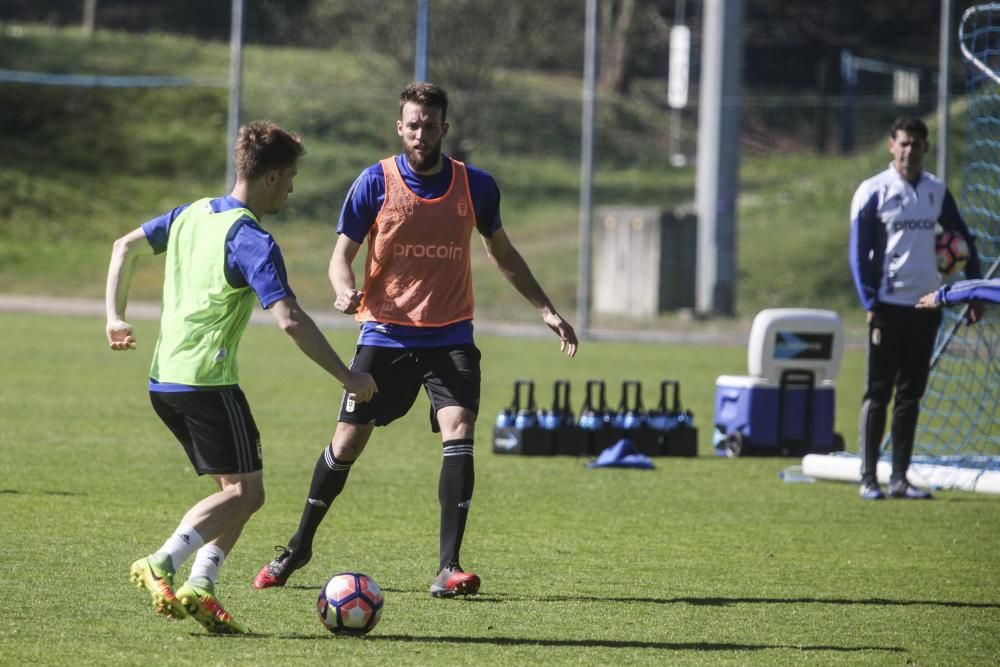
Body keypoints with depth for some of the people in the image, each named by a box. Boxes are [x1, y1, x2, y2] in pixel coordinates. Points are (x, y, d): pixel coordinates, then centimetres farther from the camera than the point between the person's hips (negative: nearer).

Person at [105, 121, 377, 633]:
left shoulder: (191, 215, 13)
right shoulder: (252, 241, -14)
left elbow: (125, 246, 23)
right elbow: (290, 320, -22)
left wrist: (115, 317, 25)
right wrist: (348, 377, -16)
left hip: (163, 379, 9)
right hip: (208, 380, -9)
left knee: (235, 489, 13)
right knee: (245, 490, -6)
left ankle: (199, 587, -2)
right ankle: (162, 565, -22)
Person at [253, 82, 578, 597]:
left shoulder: (475, 186, 2)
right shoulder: (376, 182, -4)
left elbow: (502, 253, 18)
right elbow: (342, 254, -1)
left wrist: (545, 309, 15)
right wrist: (346, 291, -24)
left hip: (451, 337, 1)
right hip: (385, 334, -1)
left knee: (458, 434, -18)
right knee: (347, 441, 3)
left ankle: (448, 567, -16)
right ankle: (298, 548, 23)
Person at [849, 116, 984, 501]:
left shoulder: (936, 191, 9)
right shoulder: (873, 192, -5)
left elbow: (962, 239, 16)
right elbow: (859, 253, -6)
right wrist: (870, 304, -14)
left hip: (926, 306, 5)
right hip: (889, 306, -5)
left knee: (911, 393, 6)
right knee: (878, 392, -3)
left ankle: (900, 479, 10)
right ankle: (868, 479, -1)